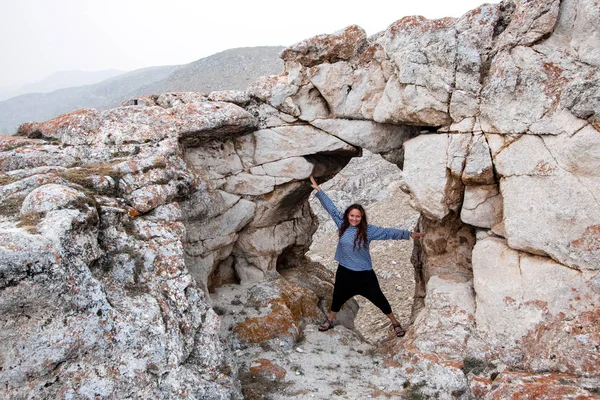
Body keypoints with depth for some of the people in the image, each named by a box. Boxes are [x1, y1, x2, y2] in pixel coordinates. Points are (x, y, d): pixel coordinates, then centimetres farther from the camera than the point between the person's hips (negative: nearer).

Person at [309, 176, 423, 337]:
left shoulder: (368, 230, -15)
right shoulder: (342, 224, -8)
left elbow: (388, 232, -16)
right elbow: (331, 208, -3)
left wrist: (408, 234, -22)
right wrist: (319, 190, -2)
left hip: (364, 273, -2)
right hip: (344, 271, 2)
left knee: (378, 298, 9)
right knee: (338, 297, 20)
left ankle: (395, 323, 27)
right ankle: (330, 321, 44)